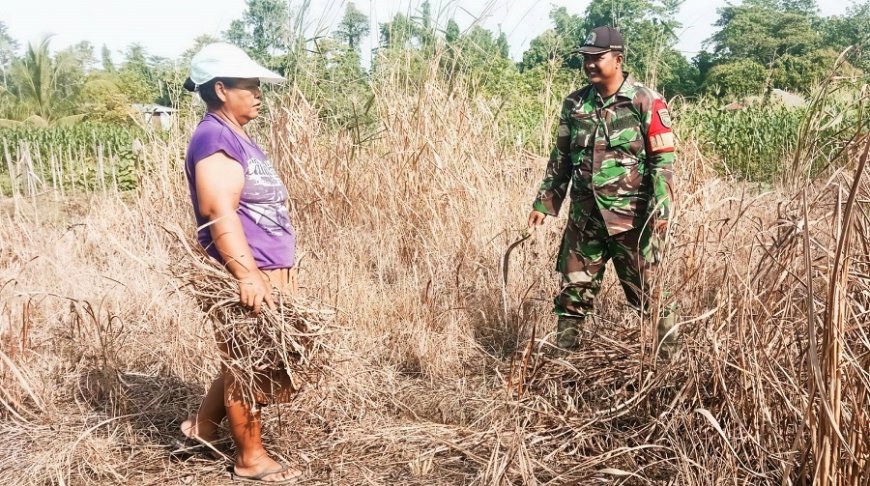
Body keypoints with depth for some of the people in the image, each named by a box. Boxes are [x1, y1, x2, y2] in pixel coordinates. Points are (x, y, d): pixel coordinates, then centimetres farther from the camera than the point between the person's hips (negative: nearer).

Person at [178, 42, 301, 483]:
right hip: (245, 276, -10)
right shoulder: (215, 138, -16)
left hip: (268, 272, 10)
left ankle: (204, 423, 36)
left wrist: (283, 265, 23)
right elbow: (219, 212, -25)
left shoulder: (238, 136, 16)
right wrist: (247, 275, -29)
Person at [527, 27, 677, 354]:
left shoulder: (646, 103, -7)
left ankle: (672, 352, 22)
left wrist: (660, 211, -17)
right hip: (584, 216, 4)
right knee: (573, 290, 9)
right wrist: (543, 203, 10)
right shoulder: (574, 104, 6)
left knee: (647, 291, 5)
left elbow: (663, 160, -9)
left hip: (631, 217, -4)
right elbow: (560, 158, 13)